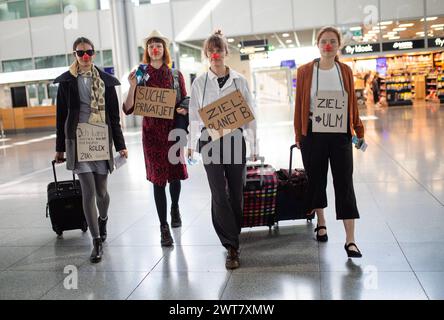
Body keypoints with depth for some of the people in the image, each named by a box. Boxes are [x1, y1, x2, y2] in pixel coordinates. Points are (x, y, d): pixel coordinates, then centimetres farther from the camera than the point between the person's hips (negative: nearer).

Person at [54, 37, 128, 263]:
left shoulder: (106, 81, 7)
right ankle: (97, 242, 0)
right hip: (77, 140, -1)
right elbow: (62, 116, 8)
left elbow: (114, 115, 8)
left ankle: (103, 219, 41)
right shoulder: (67, 82, 5)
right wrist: (60, 148, 8)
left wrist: (120, 145, 5)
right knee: (88, 191, -7)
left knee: (101, 190, 8)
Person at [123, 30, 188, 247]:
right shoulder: (141, 75, 1)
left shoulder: (175, 74, 4)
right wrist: (132, 87, -18)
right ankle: (164, 227, 6)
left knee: (175, 173, 11)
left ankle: (175, 209, 41)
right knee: (158, 178, -1)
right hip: (152, 131, -1)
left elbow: (185, 103, 8)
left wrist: (184, 110, -14)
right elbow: (129, 109, -4)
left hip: (173, 129, 1)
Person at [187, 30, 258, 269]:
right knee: (219, 194, -7)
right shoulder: (200, 83, 5)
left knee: (235, 192, 7)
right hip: (210, 141, -1)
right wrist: (191, 144, 9)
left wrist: (253, 144, 7)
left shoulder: (239, 80, 6)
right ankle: (232, 247, -3)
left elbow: (249, 113, 8)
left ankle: (233, 237, 25)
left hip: (235, 139, 1)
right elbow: (194, 115, 10)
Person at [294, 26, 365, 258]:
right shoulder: (305, 71, -1)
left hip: (340, 134, 1)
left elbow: (352, 103, 9)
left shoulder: (345, 71, 5)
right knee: (316, 179, 11)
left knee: (344, 183, -2)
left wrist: (359, 130, 7)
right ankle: (321, 223, 35)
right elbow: (299, 105, 2)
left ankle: (350, 240, 0)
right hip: (313, 134, -1)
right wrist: (298, 135, 2)